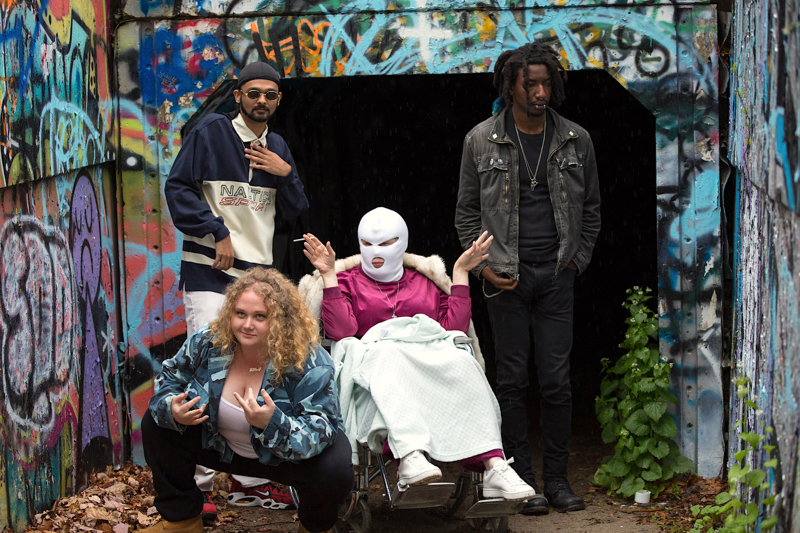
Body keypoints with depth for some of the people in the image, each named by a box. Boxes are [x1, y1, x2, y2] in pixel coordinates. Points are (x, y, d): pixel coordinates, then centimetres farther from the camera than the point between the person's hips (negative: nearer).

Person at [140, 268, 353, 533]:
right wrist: (171, 409, -23)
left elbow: (319, 434, -34)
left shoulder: (309, 364, -28)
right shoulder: (207, 342, -15)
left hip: (284, 456, -4)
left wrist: (272, 424, -54)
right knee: (156, 424, -9)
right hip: (222, 448, 4)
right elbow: (169, 378, 1)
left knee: (334, 470, -33)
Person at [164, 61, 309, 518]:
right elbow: (178, 188, -7)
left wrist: (286, 174, -3)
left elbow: (295, 211, 15)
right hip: (209, 273, -6)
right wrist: (218, 233, -13)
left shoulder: (277, 147, 15)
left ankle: (249, 477, 15)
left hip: (259, 274, 6)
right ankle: (199, 481, -7)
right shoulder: (210, 133, -2)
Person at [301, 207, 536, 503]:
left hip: (433, 361, 2)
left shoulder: (426, 282, 29)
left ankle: (494, 467, -47)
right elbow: (341, 330, 2)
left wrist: (460, 272, 15)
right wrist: (328, 274, 2)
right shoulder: (348, 282, 23)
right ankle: (410, 455, -61)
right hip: (375, 364, -2)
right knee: (389, 356, -40)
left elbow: (454, 327, 13)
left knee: (462, 363, -33)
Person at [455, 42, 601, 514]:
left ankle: (557, 477, 14)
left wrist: (579, 258, 6)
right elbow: (468, 211, 6)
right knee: (514, 379, 3)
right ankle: (524, 479, 11)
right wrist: (482, 265, -3)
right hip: (506, 277, -1)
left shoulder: (576, 140, 5)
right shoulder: (482, 141, 0)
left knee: (557, 380, 2)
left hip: (557, 276, 1)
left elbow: (591, 206, 15)